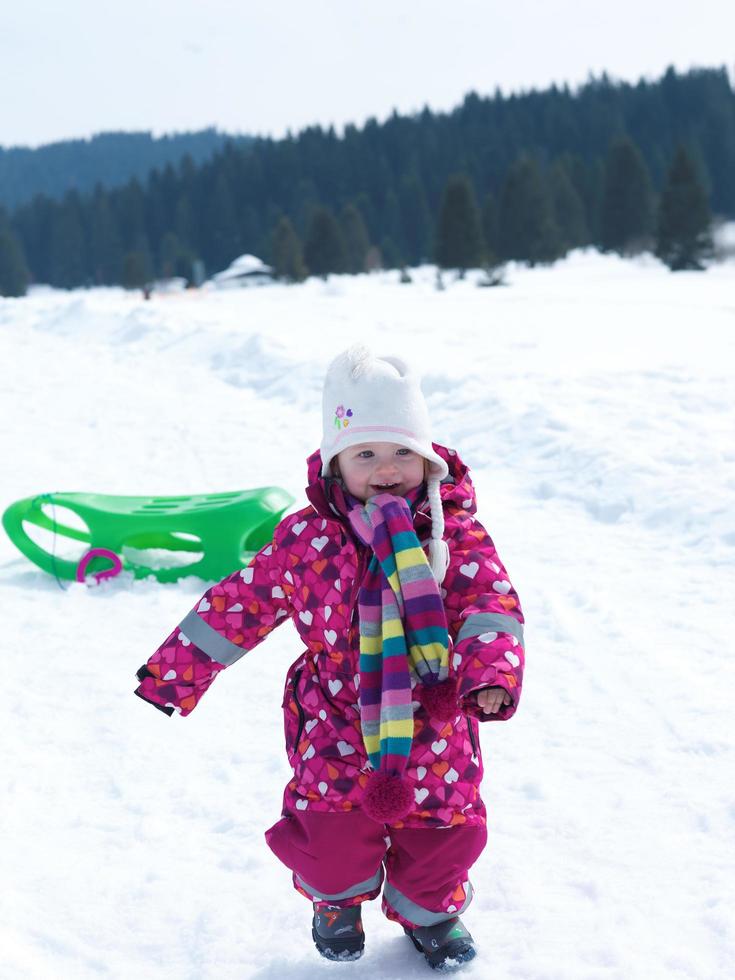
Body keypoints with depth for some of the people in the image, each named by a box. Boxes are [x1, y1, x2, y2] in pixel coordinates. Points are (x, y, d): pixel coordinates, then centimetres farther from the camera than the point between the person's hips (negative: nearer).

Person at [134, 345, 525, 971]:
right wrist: (177, 669, 7)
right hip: (338, 725, 0)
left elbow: (491, 604, -16)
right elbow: (242, 603, 3)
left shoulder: (456, 533, -8)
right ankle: (339, 897, 35)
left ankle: (428, 907, 44)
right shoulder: (306, 540, -6)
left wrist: (492, 673, -36)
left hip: (434, 725, 1)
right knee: (332, 832, -2)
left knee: (445, 829, 10)